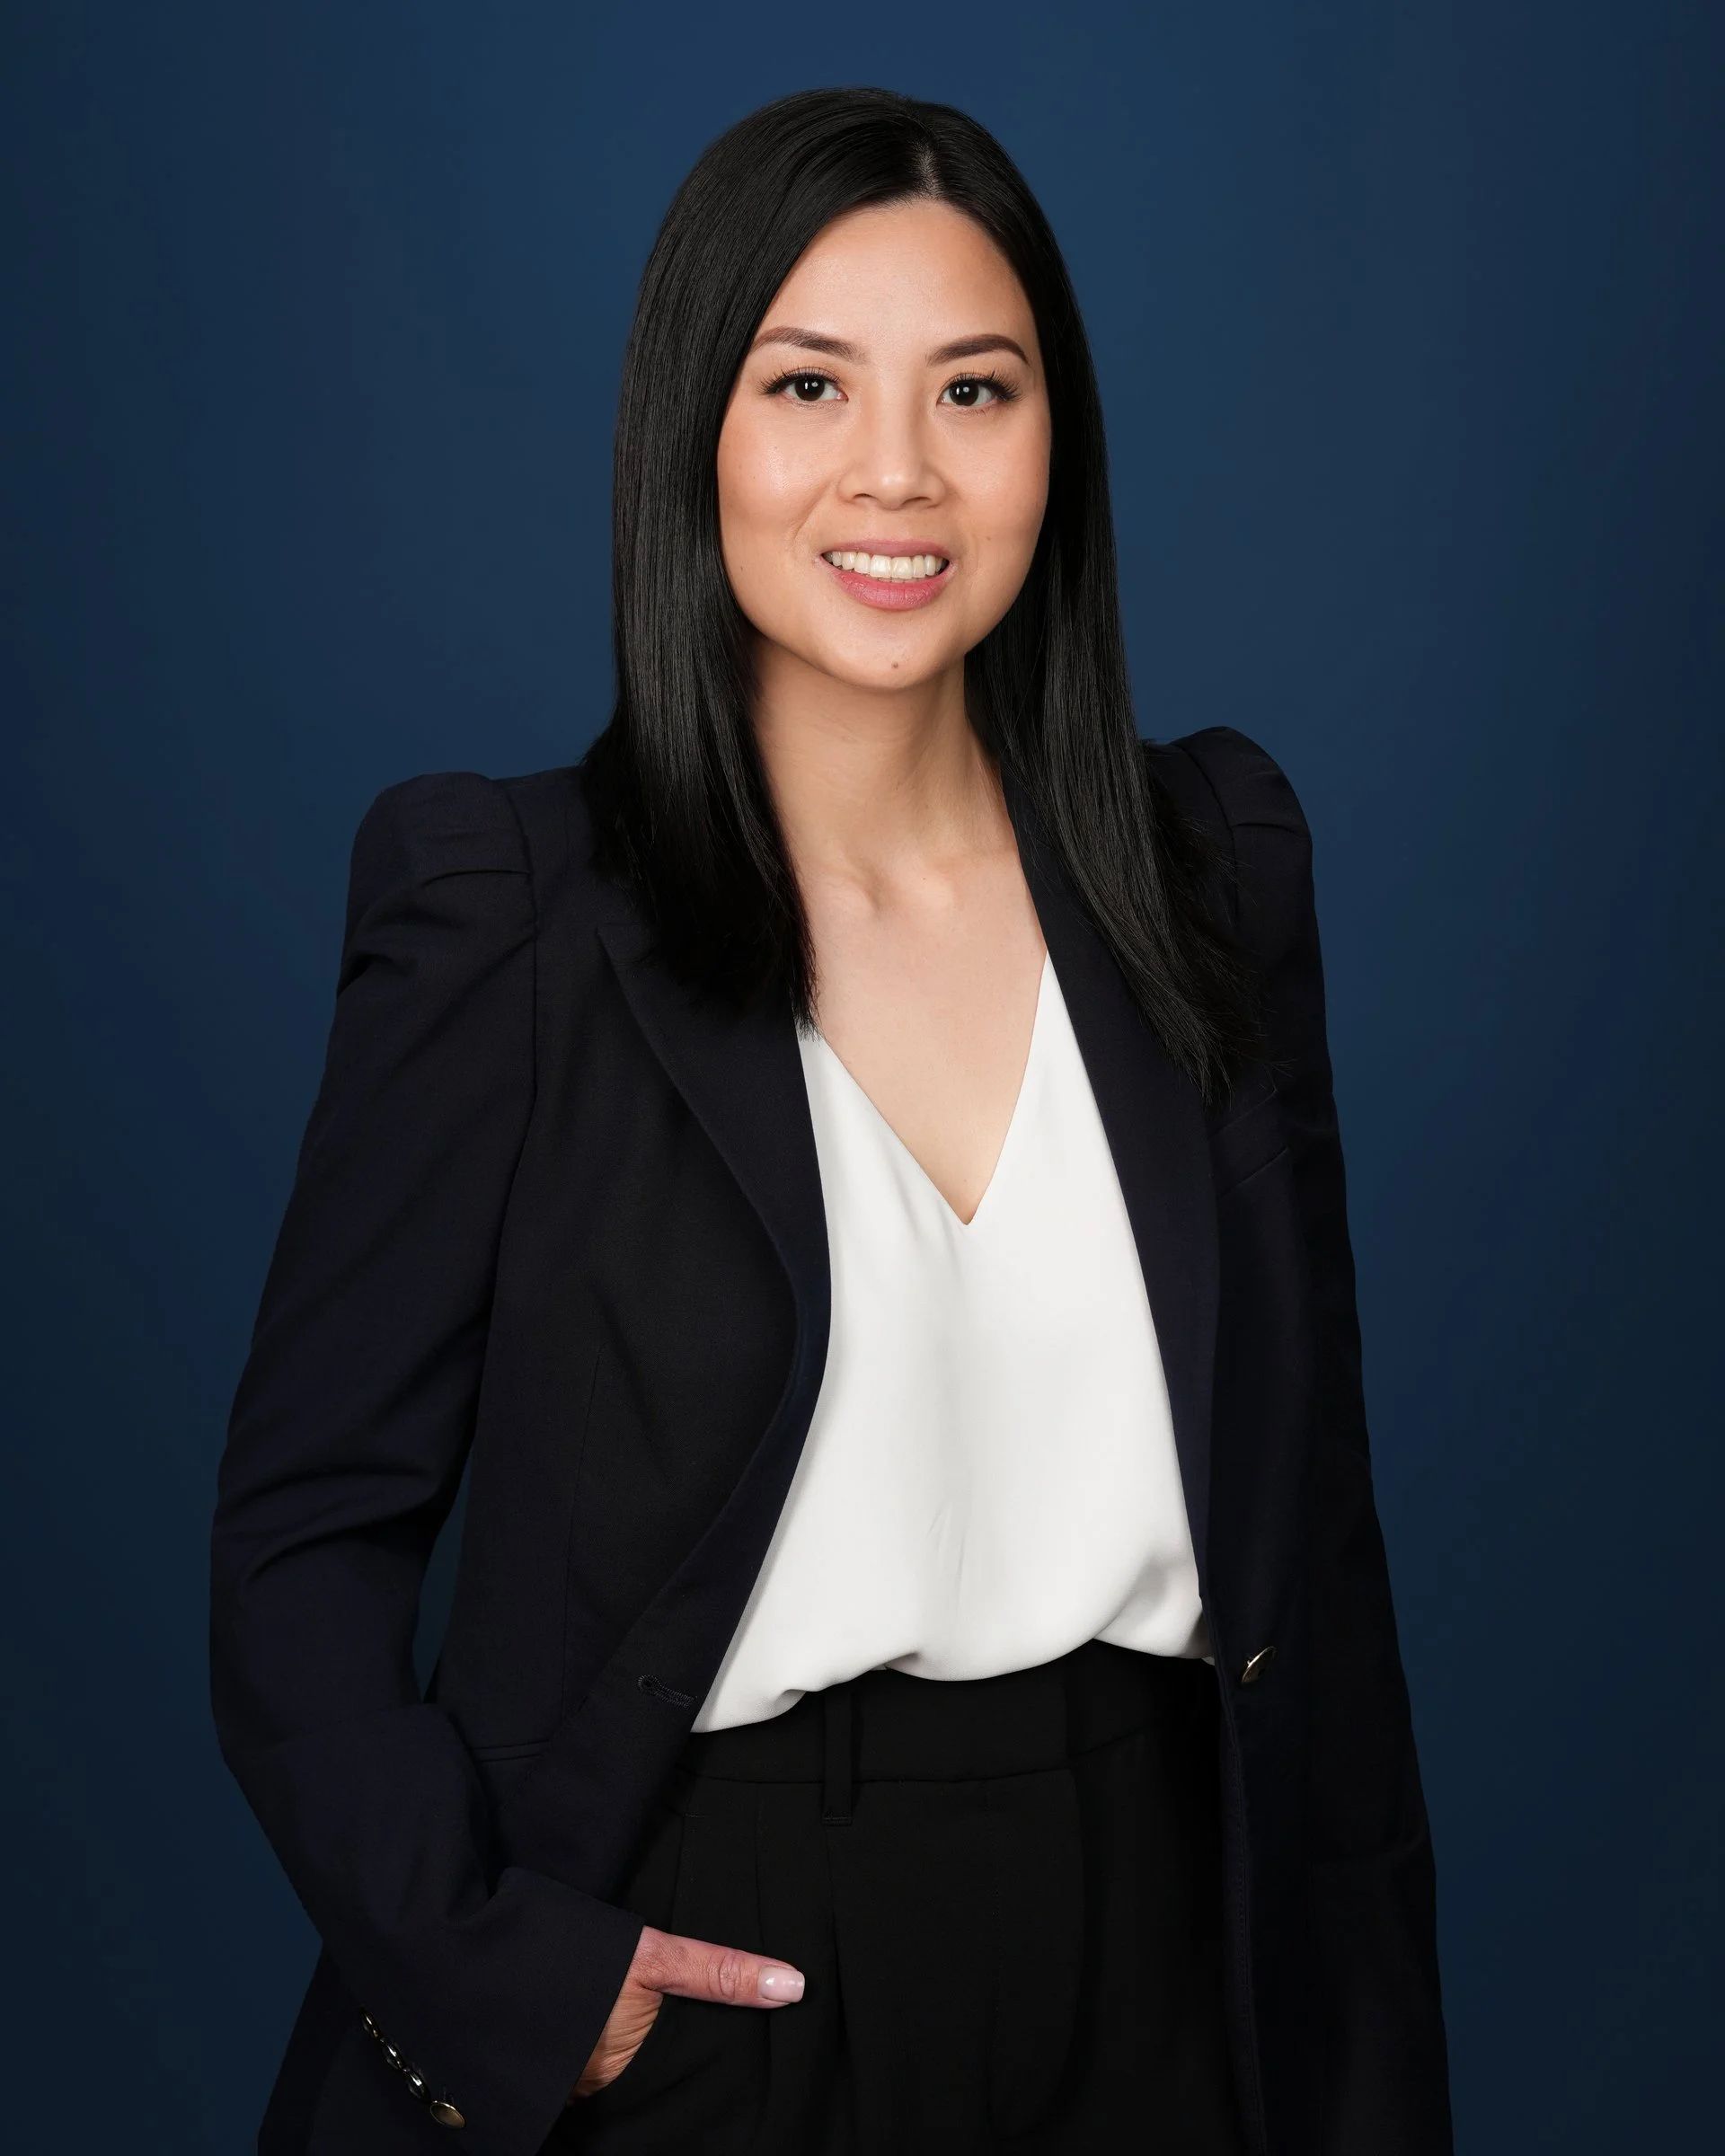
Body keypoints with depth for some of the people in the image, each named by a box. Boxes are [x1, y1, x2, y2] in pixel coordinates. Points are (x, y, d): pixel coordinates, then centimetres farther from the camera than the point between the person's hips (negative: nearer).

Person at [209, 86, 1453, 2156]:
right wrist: (493, 1971, -18)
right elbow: (302, 1542, -6)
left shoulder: (1214, 864, 1)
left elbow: (1310, 1498, 4)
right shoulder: (508, 915, -10)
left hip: (1154, 1985, 4)